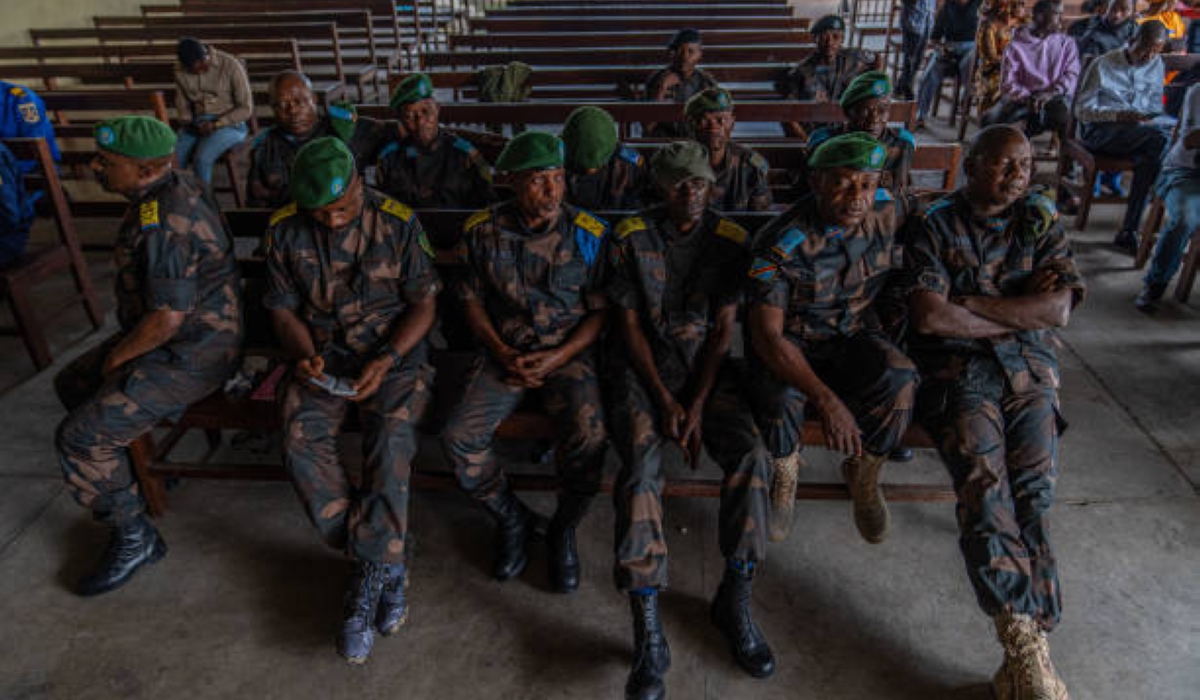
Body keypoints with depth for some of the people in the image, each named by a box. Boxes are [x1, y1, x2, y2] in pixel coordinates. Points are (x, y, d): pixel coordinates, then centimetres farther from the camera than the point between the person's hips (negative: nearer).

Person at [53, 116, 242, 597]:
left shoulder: (163, 224, -28)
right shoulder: (177, 185, 3)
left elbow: (167, 318, -28)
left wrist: (117, 357, -10)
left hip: (192, 354, -11)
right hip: (187, 335, 11)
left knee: (80, 438, -11)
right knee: (72, 385, 23)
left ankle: (134, 539, 6)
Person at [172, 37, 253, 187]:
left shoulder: (231, 66, -12)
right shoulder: (180, 72, 3)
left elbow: (246, 108, -11)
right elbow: (182, 105, 15)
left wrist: (216, 124, -19)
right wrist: (188, 122, -7)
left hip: (229, 125, -5)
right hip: (197, 124, 5)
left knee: (201, 159, -31)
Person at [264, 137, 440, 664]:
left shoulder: (398, 222, -7)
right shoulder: (285, 230, 1)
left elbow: (424, 304, -6)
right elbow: (282, 307, 7)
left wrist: (386, 360, -20)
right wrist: (304, 354, -13)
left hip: (393, 352, -2)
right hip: (323, 357, 3)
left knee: (391, 438, -30)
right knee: (300, 442, -24)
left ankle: (370, 574, -15)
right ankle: (387, 562, -12)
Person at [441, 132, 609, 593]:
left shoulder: (588, 234, -5)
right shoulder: (483, 231, -1)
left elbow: (600, 312, -2)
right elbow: (472, 302, 6)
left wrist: (557, 358, -15)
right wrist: (503, 355, -9)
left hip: (569, 352, -2)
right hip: (505, 352, 2)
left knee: (588, 439, -28)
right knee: (459, 437, -19)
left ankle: (564, 530, 4)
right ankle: (513, 520, 10)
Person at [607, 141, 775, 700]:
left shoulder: (730, 240, 2)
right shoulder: (632, 238, -2)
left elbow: (724, 329, -2)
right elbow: (629, 325, -3)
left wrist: (697, 406, -12)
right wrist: (665, 401, -12)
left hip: (708, 369, 2)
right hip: (644, 367, -1)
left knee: (751, 454, -23)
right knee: (641, 467, -27)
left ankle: (735, 601, -5)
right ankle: (648, 633, -20)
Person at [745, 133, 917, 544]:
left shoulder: (885, 216, -6)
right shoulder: (782, 244, -23)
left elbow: (894, 275, 15)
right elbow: (767, 334, -27)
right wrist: (826, 400, -37)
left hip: (853, 334, 4)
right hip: (790, 342, -4)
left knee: (899, 379, -28)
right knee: (778, 400, -35)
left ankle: (864, 477, 3)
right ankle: (785, 475, 2)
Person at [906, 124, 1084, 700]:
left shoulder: (1041, 221, 14)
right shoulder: (935, 225, 4)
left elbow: (1059, 311, -1)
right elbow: (929, 316, -11)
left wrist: (968, 302, -6)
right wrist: (1022, 311, -2)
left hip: (1028, 368, 3)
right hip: (955, 367, -2)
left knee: (1030, 492, -20)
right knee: (985, 487, -26)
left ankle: (1023, 652, -17)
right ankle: (1029, 647, -24)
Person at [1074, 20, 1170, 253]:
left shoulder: (1156, 65, 17)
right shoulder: (1103, 65, 1)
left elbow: (1156, 106, 23)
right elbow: (1081, 110, -4)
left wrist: (1149, 119, -2)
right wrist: (1119, 115, -18)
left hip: (1139, 133, 5)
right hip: (1099, 131, -5)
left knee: (1148, 160, -33)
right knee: (1159, 139, -33)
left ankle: (1128, 231, -29)